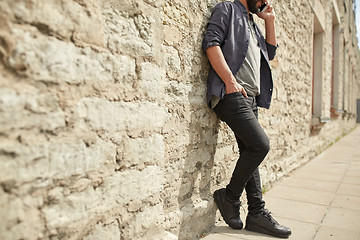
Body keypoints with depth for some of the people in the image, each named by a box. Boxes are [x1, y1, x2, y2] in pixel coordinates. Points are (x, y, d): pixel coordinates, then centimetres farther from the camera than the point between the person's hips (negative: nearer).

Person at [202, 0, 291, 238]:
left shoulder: (253, 24, 30)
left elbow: (271, 52, 31)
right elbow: (211, 42, -9)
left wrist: (270, 21, 24)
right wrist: (231, 81, -17)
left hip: (250, 98, 9)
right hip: (232, 94, -9)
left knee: (251, 152, 6)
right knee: (260, 144, -18)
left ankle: (257, 213, 14)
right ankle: (229, 196, 2)